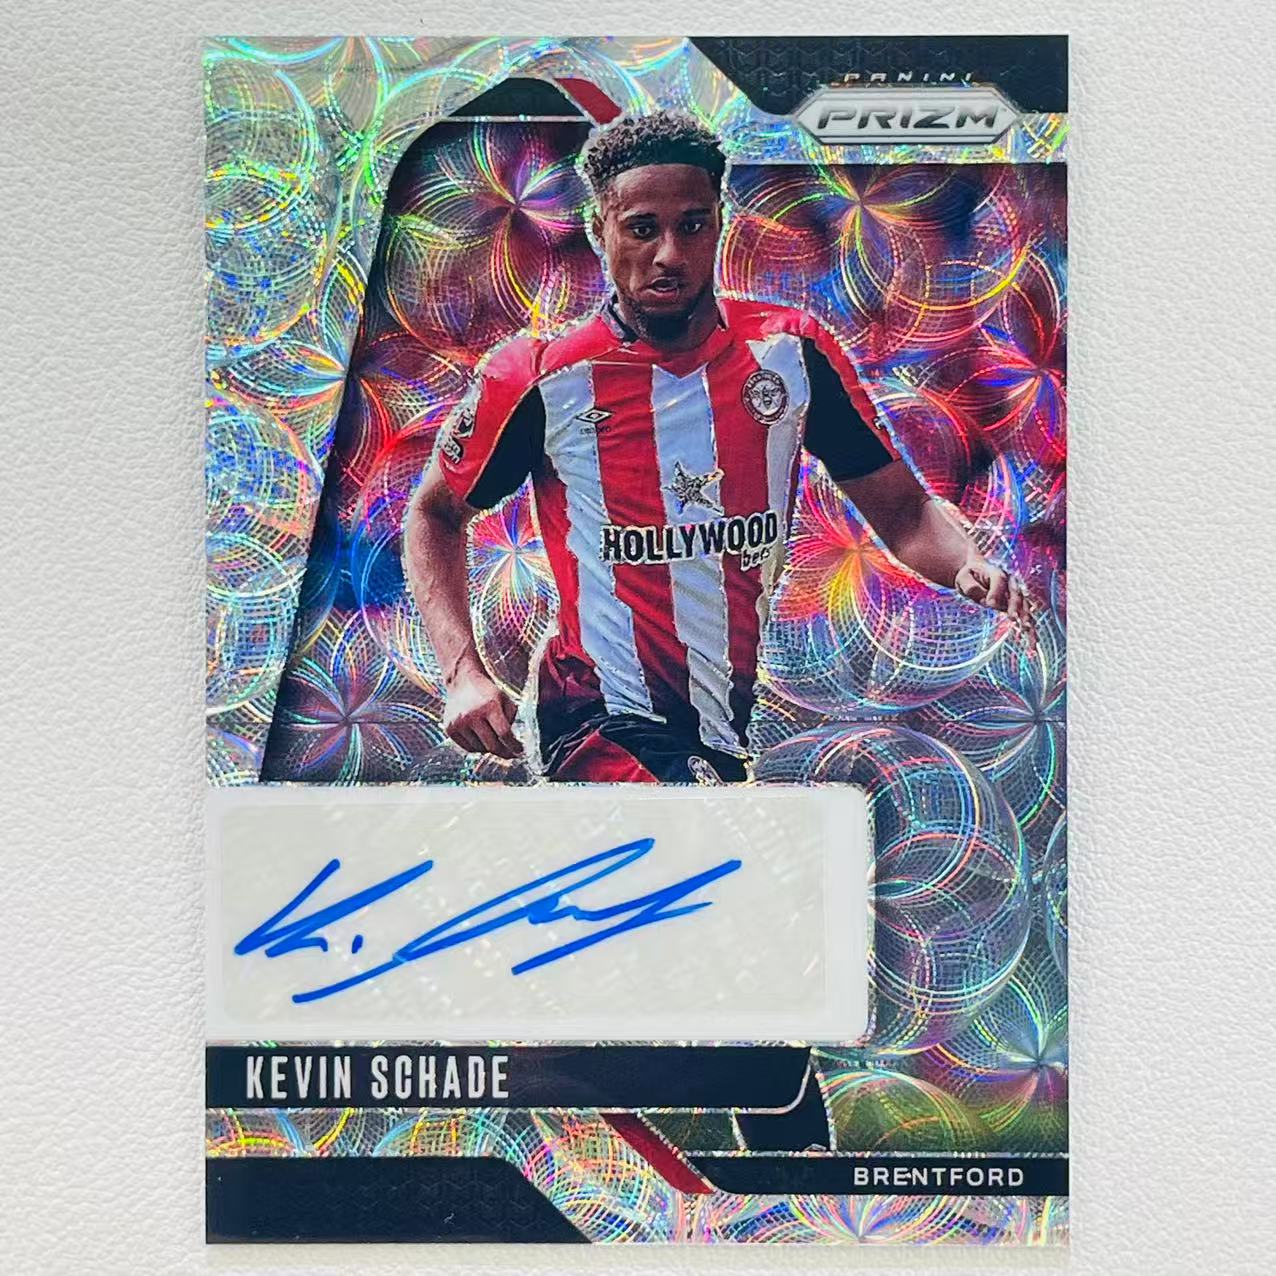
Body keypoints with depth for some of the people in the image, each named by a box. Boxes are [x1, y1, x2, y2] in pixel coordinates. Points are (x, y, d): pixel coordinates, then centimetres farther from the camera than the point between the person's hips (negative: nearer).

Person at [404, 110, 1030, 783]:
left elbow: (900, 508, 7)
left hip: (754, 726, 5)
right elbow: (436, 513, 8)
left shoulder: (792, 351, 1)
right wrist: (463, 674, -6)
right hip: (604, 721, -4)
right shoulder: (539, 379, -7)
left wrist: (970, 566, -15)